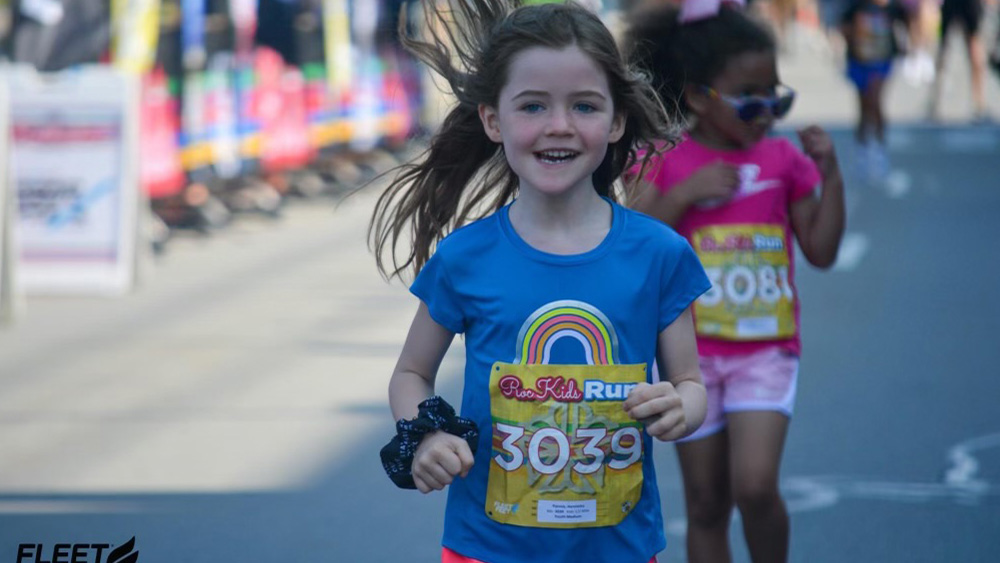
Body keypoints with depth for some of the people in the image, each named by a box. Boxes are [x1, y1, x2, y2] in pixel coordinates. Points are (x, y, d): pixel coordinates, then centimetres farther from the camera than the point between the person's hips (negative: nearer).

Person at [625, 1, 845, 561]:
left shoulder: (783, 159, 1)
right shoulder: (668, 162, -2)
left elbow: (822, 251, 2)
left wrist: (831, 174, -8)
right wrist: (684, 194, -19)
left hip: (765, 351, 0)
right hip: (691, 353, 0)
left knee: (755, 485, -18)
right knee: (706, 503, 7)